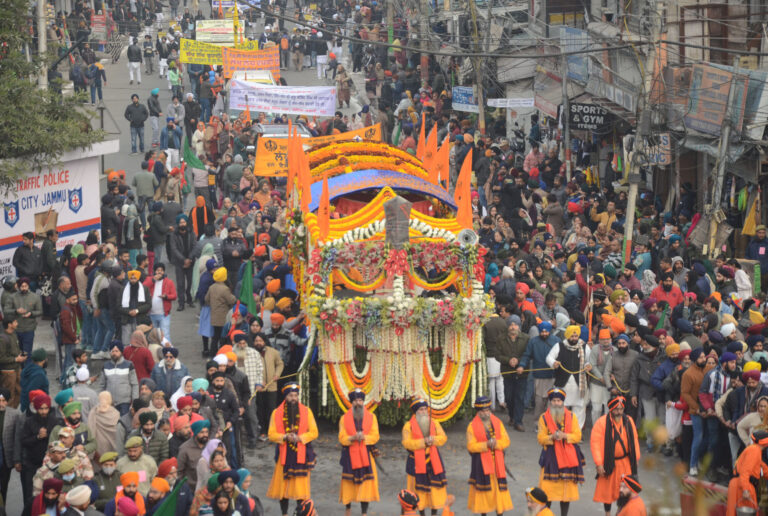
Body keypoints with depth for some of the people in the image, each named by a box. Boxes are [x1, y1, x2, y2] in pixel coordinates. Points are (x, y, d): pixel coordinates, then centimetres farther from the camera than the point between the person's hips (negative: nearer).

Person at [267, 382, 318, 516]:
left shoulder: (306, 411, 5)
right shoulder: (277, 413, 5)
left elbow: (314, 433, 3)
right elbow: (271, 435, 2)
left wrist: (299, 438, -13)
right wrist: (285, 437, -16)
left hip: (301, 455, 0)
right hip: (284, 455, 0)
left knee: (301, 486, -4)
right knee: (283, 485, 1)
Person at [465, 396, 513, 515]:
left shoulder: (497, 423, 6)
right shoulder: (472, 426, -4)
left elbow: (506, 441, 4)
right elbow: (471, 446, -10)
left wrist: (496, 443, -17)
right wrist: (486, 445, -22)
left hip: (497, 462, 2)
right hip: (481, 463, -2)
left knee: (499, 489, 1)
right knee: (483, 490, 2)